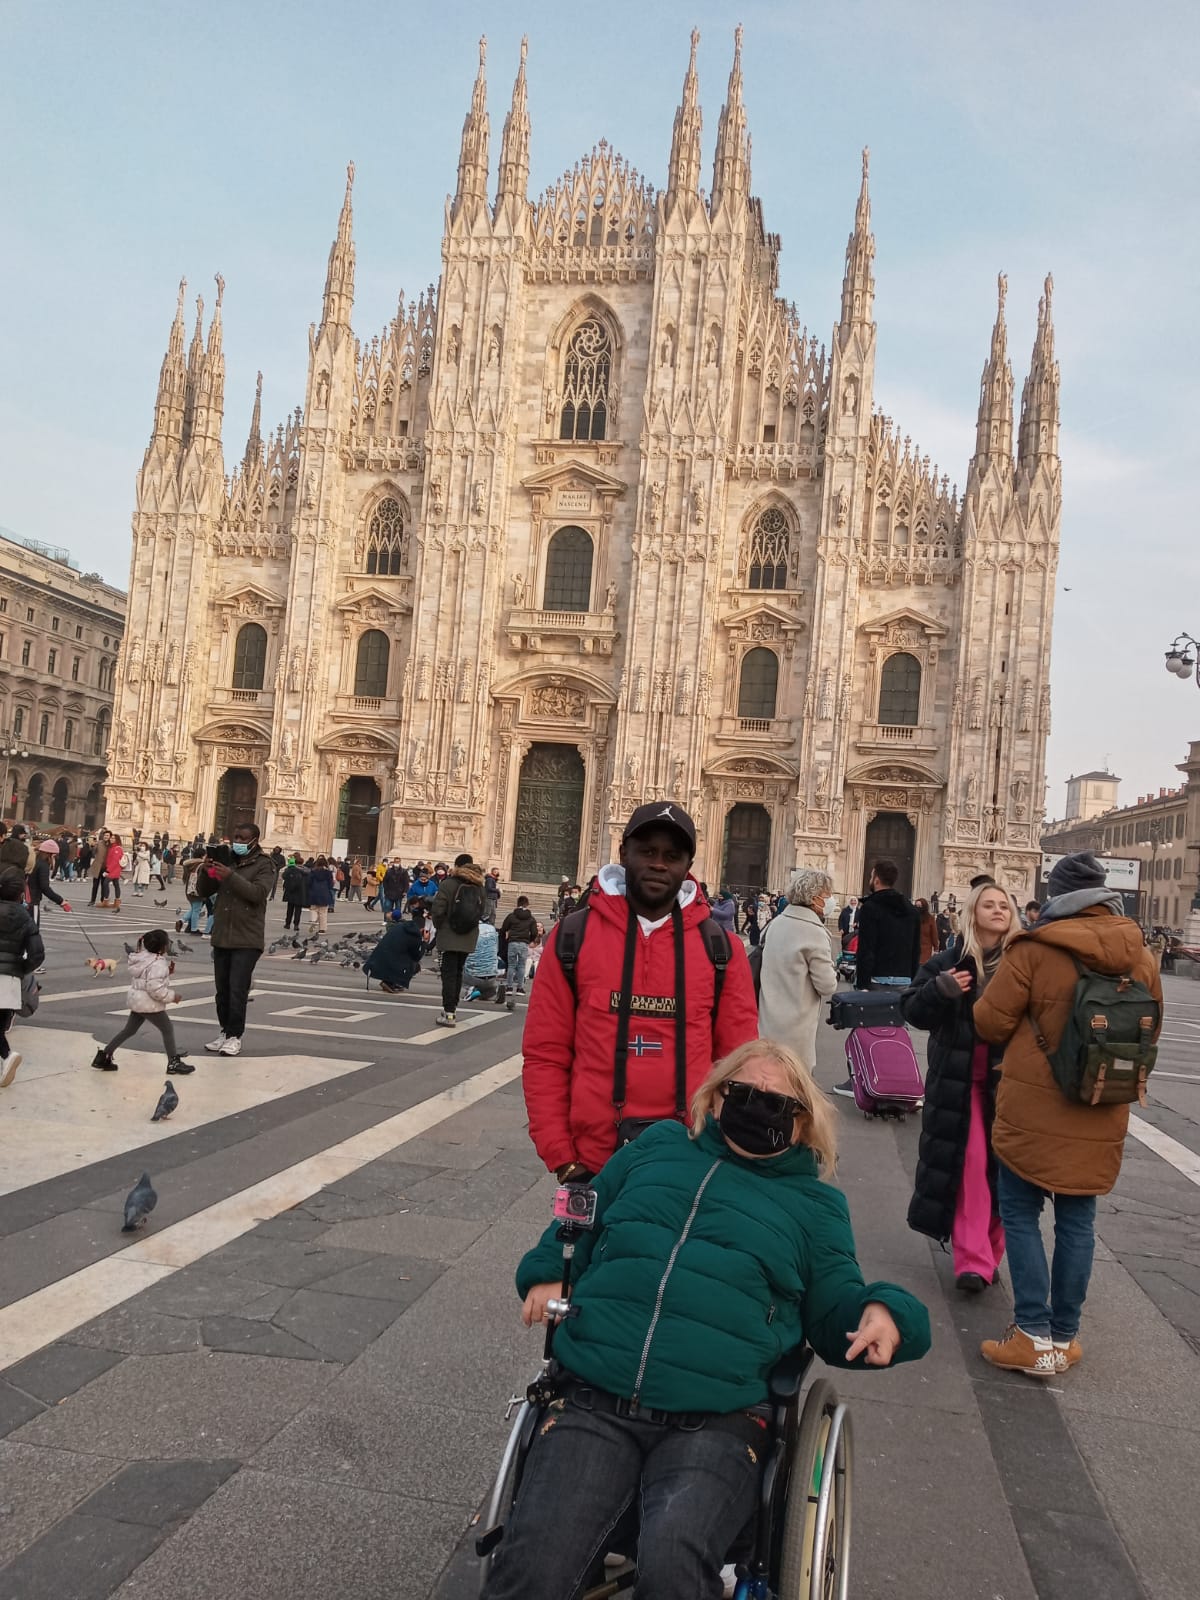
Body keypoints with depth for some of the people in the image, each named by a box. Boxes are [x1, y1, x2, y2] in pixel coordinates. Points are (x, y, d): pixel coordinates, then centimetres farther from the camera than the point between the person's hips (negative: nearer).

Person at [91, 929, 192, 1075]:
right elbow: (156, 989, -29)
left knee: (129, 1030, 18)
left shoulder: (144, 957, 7)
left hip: (137, 1001, 9)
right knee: (167, 1030, 3)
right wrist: (172, 996, -18)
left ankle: (103, 1056, 21)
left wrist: (167, 972, 10)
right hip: (149, 1004, -9)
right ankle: (174, 1062, 7)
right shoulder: (158, 964, -23)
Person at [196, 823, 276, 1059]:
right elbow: (206, 891, 10)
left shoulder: (264, 865, -5)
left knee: (237, 990, -9)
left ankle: (235, 1036, 0)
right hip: (221, 936, 6)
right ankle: (225, 1031, 23)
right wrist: (205, 872, -10)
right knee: (222, 989, 12)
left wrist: (231, 876, -29)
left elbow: (257, 893, -21)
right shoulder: (226, 860, 10)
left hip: (247, 940, -6)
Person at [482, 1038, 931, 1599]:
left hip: (715, 1420, -1)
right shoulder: (657, 1148, 21)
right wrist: (547, 1273, 11)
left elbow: (835, 1312, 19)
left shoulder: (814, 1203, 19)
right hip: (594, 1398, 1)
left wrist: (883, 1312, -4)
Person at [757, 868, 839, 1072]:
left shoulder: (776, 924, 6)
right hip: (794, 1029, -7)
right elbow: (827, 986, -13)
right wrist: (832, 971, 6)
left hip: (768, 1022, 7)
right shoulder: (814, 932, -16)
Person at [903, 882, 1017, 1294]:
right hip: (958, 1081, 0)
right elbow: (911, 1010, 0)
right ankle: (974, 1260, 5)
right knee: (968, 1166, -2)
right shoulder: (948, 963, 2)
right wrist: (939, 990, -18)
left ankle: (988, 1254, 22)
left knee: (1000, 1168, 7)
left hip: (1007, 1082, 1)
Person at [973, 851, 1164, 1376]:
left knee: (1020, 1215, 7)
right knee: (1077, 1222, 14)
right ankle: (1065, 1336, 21)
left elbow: (991, 1022, -10)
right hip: (1100, 1119, 4)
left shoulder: (1034, 948, -14)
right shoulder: (1141, 957, 1)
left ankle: (1034, 1336, 5)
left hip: (1033, 1111, -4)